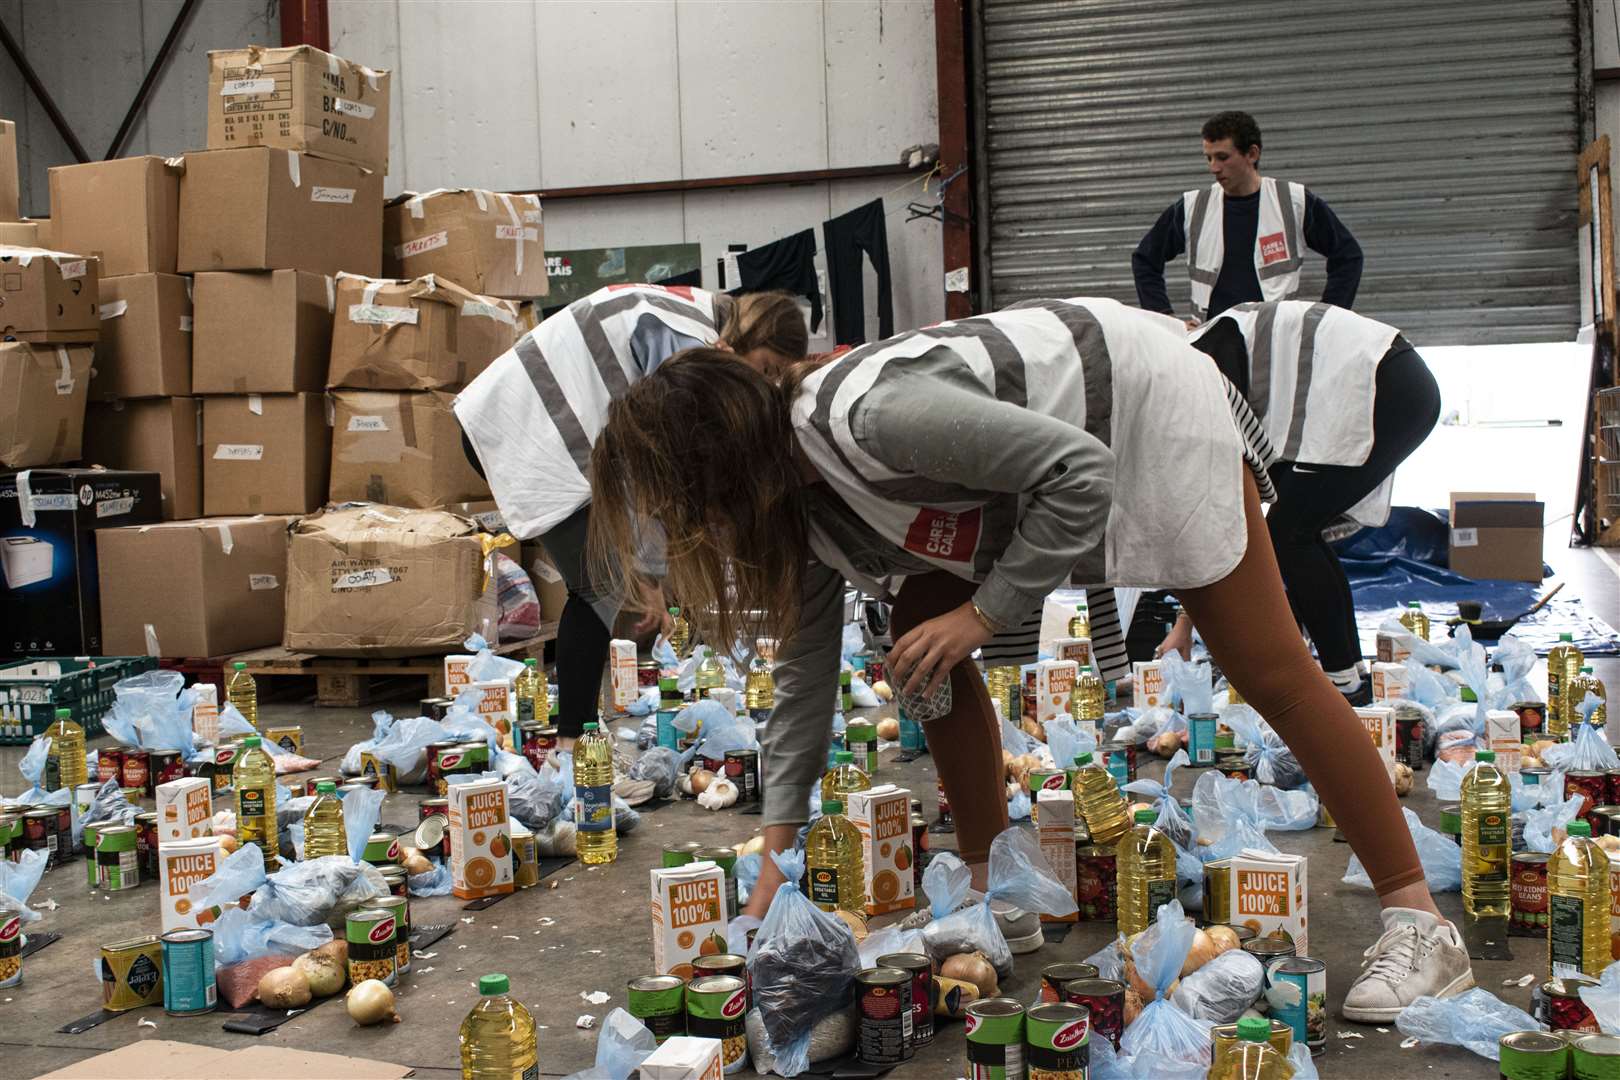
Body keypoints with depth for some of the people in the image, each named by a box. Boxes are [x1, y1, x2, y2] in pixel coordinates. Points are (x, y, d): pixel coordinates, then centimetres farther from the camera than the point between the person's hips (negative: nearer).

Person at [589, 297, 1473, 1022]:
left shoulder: (869, 416, -36)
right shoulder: (796, 503, -7)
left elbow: (1078, 472, -31)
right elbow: (803, 676, -1)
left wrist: (984, 612, -27)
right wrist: (778, 853, -1)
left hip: (1144, 401, -8)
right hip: (1042, 446, 8)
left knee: (1268, 670, -6)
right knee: (918, 639, -1)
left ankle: (1419, 925, 5)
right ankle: (990, 888, 13)